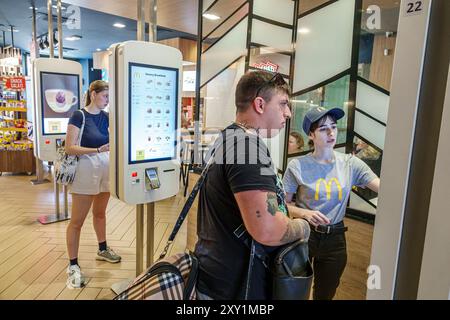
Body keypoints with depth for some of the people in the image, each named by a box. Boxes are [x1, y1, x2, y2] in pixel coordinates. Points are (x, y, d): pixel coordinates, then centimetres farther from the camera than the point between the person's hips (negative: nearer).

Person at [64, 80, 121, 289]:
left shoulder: (106, 117, 7)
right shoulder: (79, 116, -10)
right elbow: (69, 148, -16)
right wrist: (98, 150, -25)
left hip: (106, 168, 6)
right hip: (86, 169, -6)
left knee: (100, 212, 21)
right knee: (77, 220, 1)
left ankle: (102, 250, 38)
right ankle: (73, 265, 12)